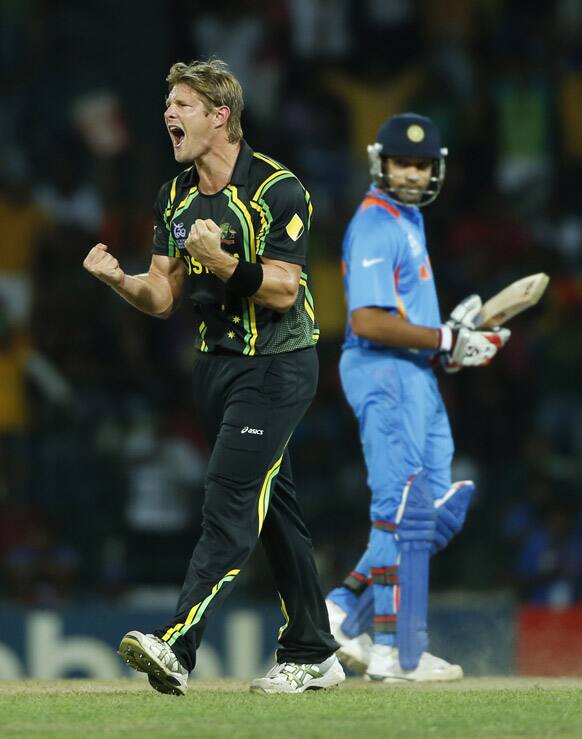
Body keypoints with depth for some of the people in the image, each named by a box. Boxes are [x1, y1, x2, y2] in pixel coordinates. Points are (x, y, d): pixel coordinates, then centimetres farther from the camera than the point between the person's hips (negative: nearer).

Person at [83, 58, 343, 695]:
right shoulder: (175, 198, 8)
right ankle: (312, 654, 20)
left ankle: (175, 646, -27)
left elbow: (282, 291, -18)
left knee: (229, 501, -16)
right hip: (216, 361, 8)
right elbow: (162, 299, 5)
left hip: (276, 364, -8)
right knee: (273, 506, 12)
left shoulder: (278, 189, -13)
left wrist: (222, 262, -33)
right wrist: (118, 279, -15)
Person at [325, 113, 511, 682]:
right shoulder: (376, 225, -13)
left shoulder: (407, 220, 18)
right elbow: (367, 321, -23)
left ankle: (346, 610, 11)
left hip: (416, 377, 10)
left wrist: (452, 331, 9)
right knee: (403, 512, -9)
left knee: (440, 510, 10)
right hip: (384, 375, -10)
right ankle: (394, 653, -6)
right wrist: (446, 341, -19)